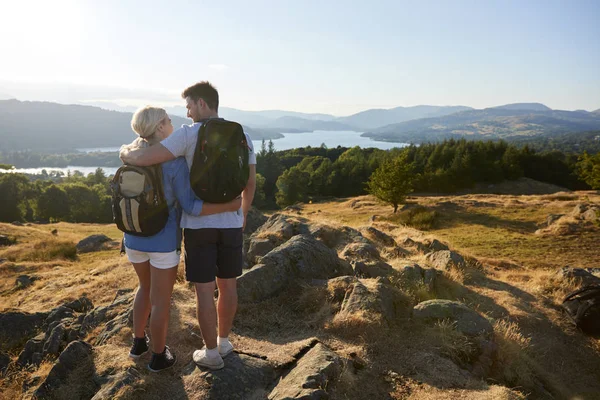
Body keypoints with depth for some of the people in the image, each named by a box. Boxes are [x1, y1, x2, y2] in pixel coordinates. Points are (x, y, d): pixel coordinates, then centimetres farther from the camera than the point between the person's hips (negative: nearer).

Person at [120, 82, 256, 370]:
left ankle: (211, 353, 20)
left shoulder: (189, 134, -11)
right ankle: (223, 342, 34)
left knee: (204, 290, 8)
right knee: (227, 284, 17)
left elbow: (144, 159, -18)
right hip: (231, 224, 4)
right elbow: (251, 182, 9)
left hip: (198, 225, -4)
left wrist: (126, 153, 5)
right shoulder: (242, 136, 4)